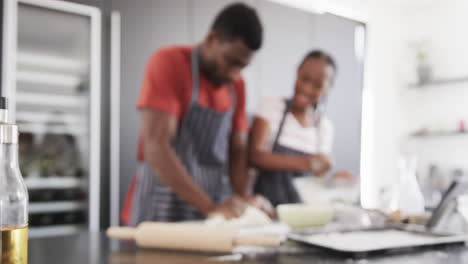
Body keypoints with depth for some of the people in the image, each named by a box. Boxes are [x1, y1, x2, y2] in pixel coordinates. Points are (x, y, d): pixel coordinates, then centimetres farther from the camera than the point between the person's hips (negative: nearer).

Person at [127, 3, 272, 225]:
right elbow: (156, 148, -21)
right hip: (164, 209, -5)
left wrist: (244, 199, -10)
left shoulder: (237, 85, 5)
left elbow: (237, 150, 8)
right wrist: (210, 207, -24)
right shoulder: (168, 63, -13)